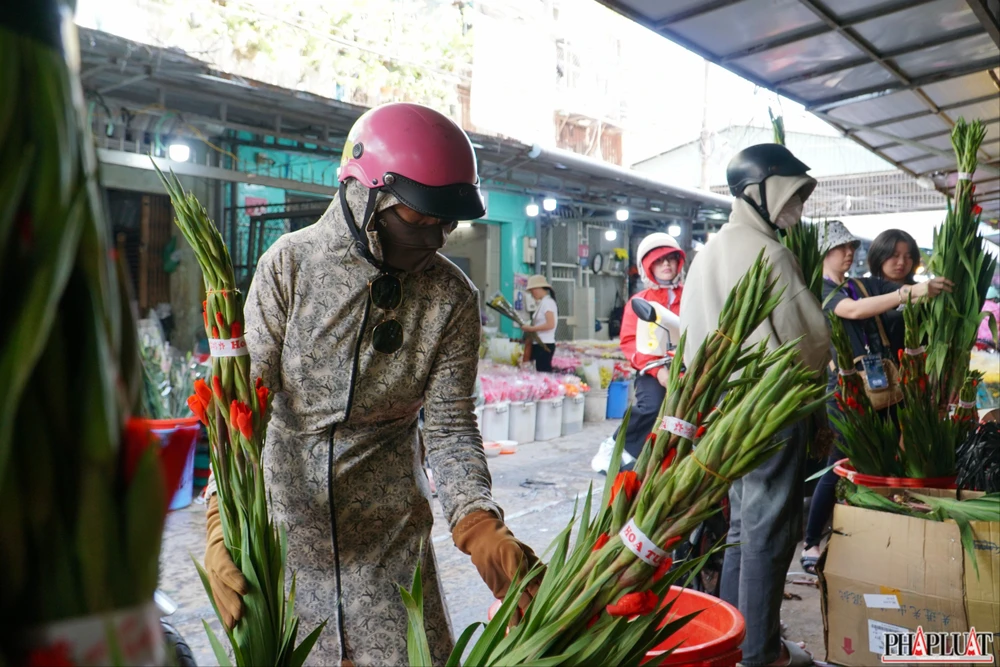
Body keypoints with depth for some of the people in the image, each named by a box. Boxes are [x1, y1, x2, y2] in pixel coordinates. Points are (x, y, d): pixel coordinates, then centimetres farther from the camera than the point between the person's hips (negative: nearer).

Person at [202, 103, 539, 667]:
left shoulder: (453, 297, -7)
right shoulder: (290, 265, -11)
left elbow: (451, 425, -9)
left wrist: (480, 526, -24)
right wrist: (224, 518, -25)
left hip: (391, 529, 1)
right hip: (286, 516, 0)